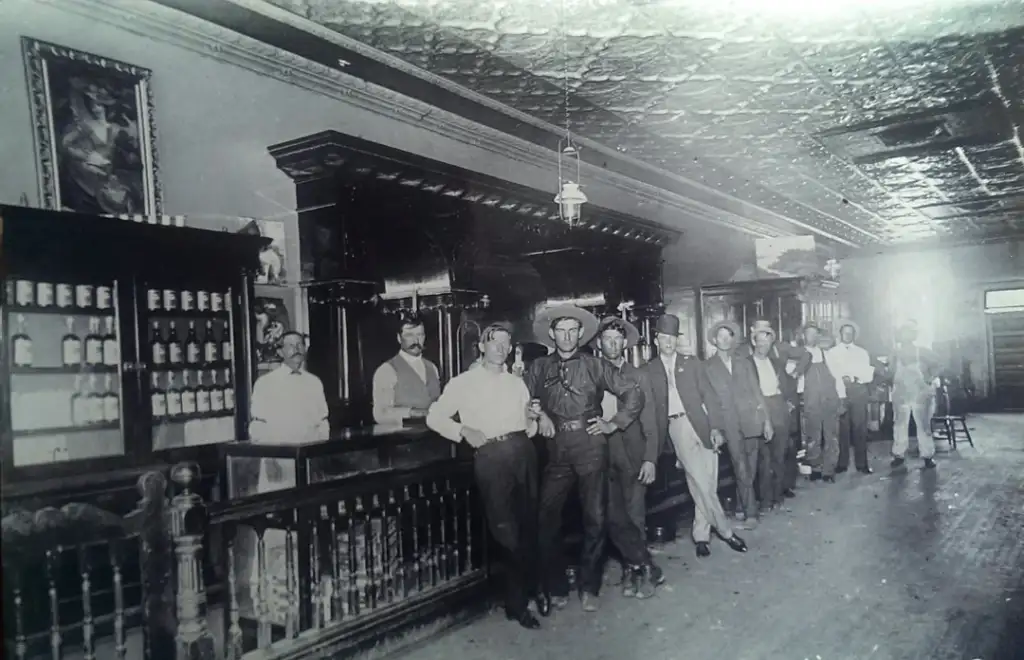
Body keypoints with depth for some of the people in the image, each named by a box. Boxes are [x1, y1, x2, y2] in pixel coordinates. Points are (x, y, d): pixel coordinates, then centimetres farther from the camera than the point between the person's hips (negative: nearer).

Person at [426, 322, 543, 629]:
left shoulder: (517, 383, 19)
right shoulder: (462, 383, 7)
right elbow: (434, 417, 1)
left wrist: (532, 420, -1)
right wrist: (464, 431, -13)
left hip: (523, 452, 4)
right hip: (490, 456, -4)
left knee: (529, 526, 8)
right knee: (506, 530, -2)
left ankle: (526, 590, 26)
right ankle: (516, 603, 13)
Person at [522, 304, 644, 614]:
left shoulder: (594, 365, 6)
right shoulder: (539, 367, 10)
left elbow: (633, 391, 7)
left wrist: (615, 423, 2)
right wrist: (538, 413, -2)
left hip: (590, 447, -1)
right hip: (556, 451, 1)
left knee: (596, 518, 3)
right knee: (547, 518, -2)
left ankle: (589, 587, 20)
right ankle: (555, 588, 15)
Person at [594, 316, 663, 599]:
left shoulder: (637, 376, 3)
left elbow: (648, 421, 0)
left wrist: (650, 459, -7)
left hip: (632, 455, -2)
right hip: (602, 455, 2)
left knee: (634, 517, -4)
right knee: (614, 518, 2)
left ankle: (633, 568, 17)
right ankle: (647, 567, 18)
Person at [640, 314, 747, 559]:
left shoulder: (692, 363, 11)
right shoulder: (647, 371, 8)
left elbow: (708, 395, 6)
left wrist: (716, 427, -4)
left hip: (701, 426, 2)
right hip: (677, 427, -2)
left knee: (706, 485, 2)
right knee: (701, 484, -7)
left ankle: (701, 535, 17)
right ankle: (725, 531, 8)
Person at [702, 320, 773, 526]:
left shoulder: (744, 364, 16)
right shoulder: (707, 367, 6)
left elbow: (757, 392, 13)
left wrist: (766, 420, 7)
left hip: (751, 420, 3)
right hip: (729, 423, -3)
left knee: (750, 470, 6)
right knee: (742, 470, -9)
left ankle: (742, 507, 21)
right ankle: (750, 511, 0)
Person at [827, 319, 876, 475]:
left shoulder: (862, 353, 13)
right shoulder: (831, 352, 10)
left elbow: (868, 375, 4)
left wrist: (854, 378, -11)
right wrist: (841, 379, -15)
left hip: (858, 391, 1)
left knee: (860, 428, 2)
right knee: (841, 428, -1)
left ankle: (861, 463, 8)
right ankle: (842, 463, 7)